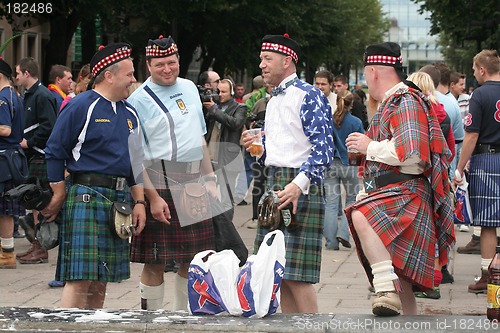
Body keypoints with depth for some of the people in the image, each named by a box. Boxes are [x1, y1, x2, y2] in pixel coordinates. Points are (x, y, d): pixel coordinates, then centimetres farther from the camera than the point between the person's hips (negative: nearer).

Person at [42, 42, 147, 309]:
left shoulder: (129, 114, 17)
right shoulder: (81, 106, -6)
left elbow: (135, 161, 21)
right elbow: (54, 152, -6)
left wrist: (139, 202, 13)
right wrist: (59, 197, -6)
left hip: (120, 198, 7)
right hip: (86, 197, -7)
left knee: (100, 281, 10)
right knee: (80, 278, -12)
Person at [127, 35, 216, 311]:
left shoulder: (189, 88, 14)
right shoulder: (139, 100, -7)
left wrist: (209, 180, 16)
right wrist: (152, 197, -17)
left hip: (194, 184, 6)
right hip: (159, 185, -6)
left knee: (192, 260, 11)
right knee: (155, 262, -4)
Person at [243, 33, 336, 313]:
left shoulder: (308, 96, -9)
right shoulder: (274, 100, 19)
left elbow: (324, 148, -17)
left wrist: (298, 185, -26)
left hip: (299, 188, -9)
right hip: (274, 185, 9)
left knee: (296, 275, -10)